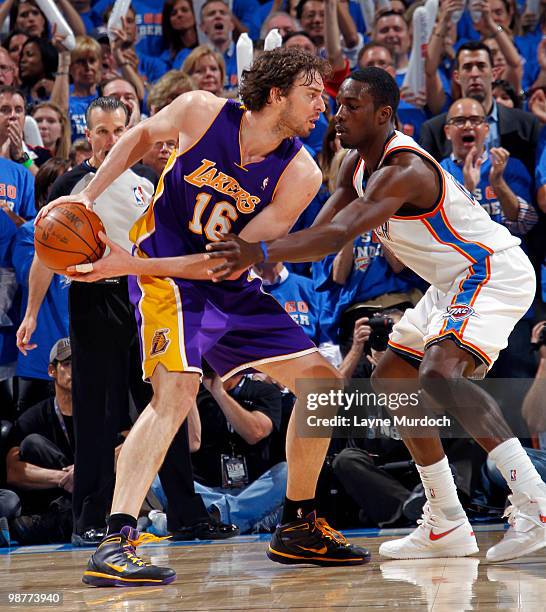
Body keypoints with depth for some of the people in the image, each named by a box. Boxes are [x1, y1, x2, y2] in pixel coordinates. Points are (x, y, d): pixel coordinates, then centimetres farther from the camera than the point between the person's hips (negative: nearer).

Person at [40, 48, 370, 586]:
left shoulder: (299, 175, -13)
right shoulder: (201, 112, -16)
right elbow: (141, 136, 8)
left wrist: (132, 265, -23)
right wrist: (88, 195, -2)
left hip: (231, 288, 5)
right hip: (165, 275, -5)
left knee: (324, 385, 3)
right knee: (177, 389, -28)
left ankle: (297, 528, 19)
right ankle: (115, 544, -32)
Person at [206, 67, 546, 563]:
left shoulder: (403, 170, -27)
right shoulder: (358, 164, 5)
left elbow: (340, 234, -40)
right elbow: (322, 233, 5)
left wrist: (262, 252, -49)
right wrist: (268, 256, -13)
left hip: (495, 273, -11)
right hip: (456, 282, 11)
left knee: (440, 375, -31)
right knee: (391, 382, 11)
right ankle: (447, 527, 13)